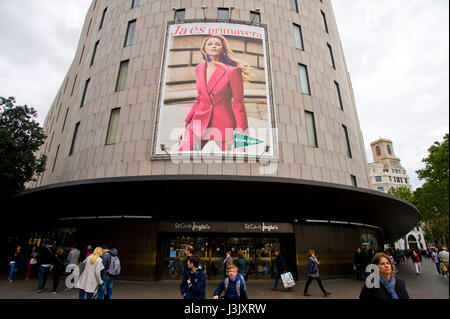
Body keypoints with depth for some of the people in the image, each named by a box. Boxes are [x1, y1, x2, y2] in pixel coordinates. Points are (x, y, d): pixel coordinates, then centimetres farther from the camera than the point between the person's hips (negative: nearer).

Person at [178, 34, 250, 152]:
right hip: (200, 123, 4)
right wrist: (186, 122, 14)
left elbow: (238, 104, -9)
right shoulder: (199, 68, 8)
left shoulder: (232, 71, -8)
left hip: (224, 124, -4)